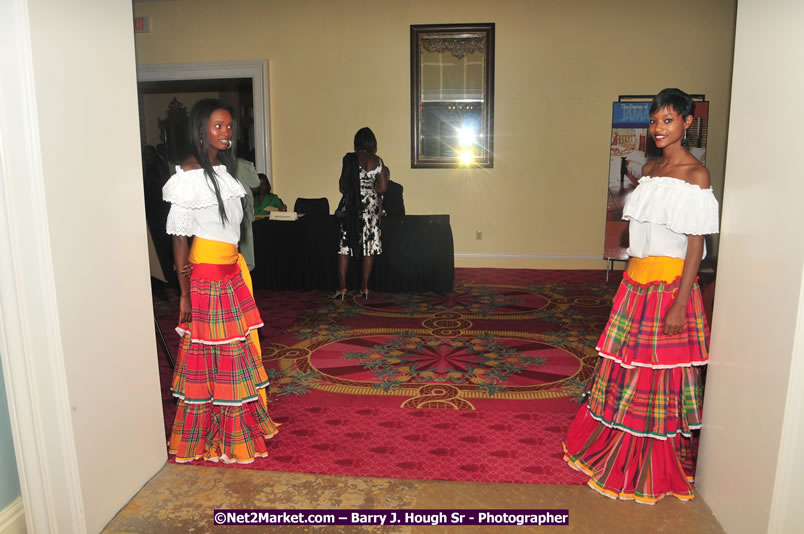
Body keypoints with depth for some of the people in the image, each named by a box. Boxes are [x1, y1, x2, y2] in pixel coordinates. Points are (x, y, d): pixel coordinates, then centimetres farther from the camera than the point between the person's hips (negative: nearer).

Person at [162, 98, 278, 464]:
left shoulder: (222, 169, 12)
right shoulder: (190, 174, -14)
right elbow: (179, 237, -15)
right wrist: (184, 294, -15)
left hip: (231, 272, 8)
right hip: (206, 274, -8)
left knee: (236, 350, 15)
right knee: (212, 355, 2)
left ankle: (240, 424, 30)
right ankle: (209, 438, 18)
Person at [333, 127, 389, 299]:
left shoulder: (349, 158, -5)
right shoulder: (378, 161, 1)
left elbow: (342, 186, -6)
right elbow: (383, 187, 1)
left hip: (351, 205, -2)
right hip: (371, 206, 2)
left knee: (345, 246, 4)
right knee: (369, 246, 7)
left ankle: (342, 287, 2)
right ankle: (365, 287, 9)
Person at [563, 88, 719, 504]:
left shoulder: (695, 174, -11)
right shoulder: (649, 169, 11)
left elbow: (696, 244, -14)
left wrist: (680, 304, -18)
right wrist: (632, 277, 16)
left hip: (669, 284, -7)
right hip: (636, 281, 7)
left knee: (658, 375, 3)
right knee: (626, 366, 15)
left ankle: (655, 471, 21)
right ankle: (613, 448, 33)